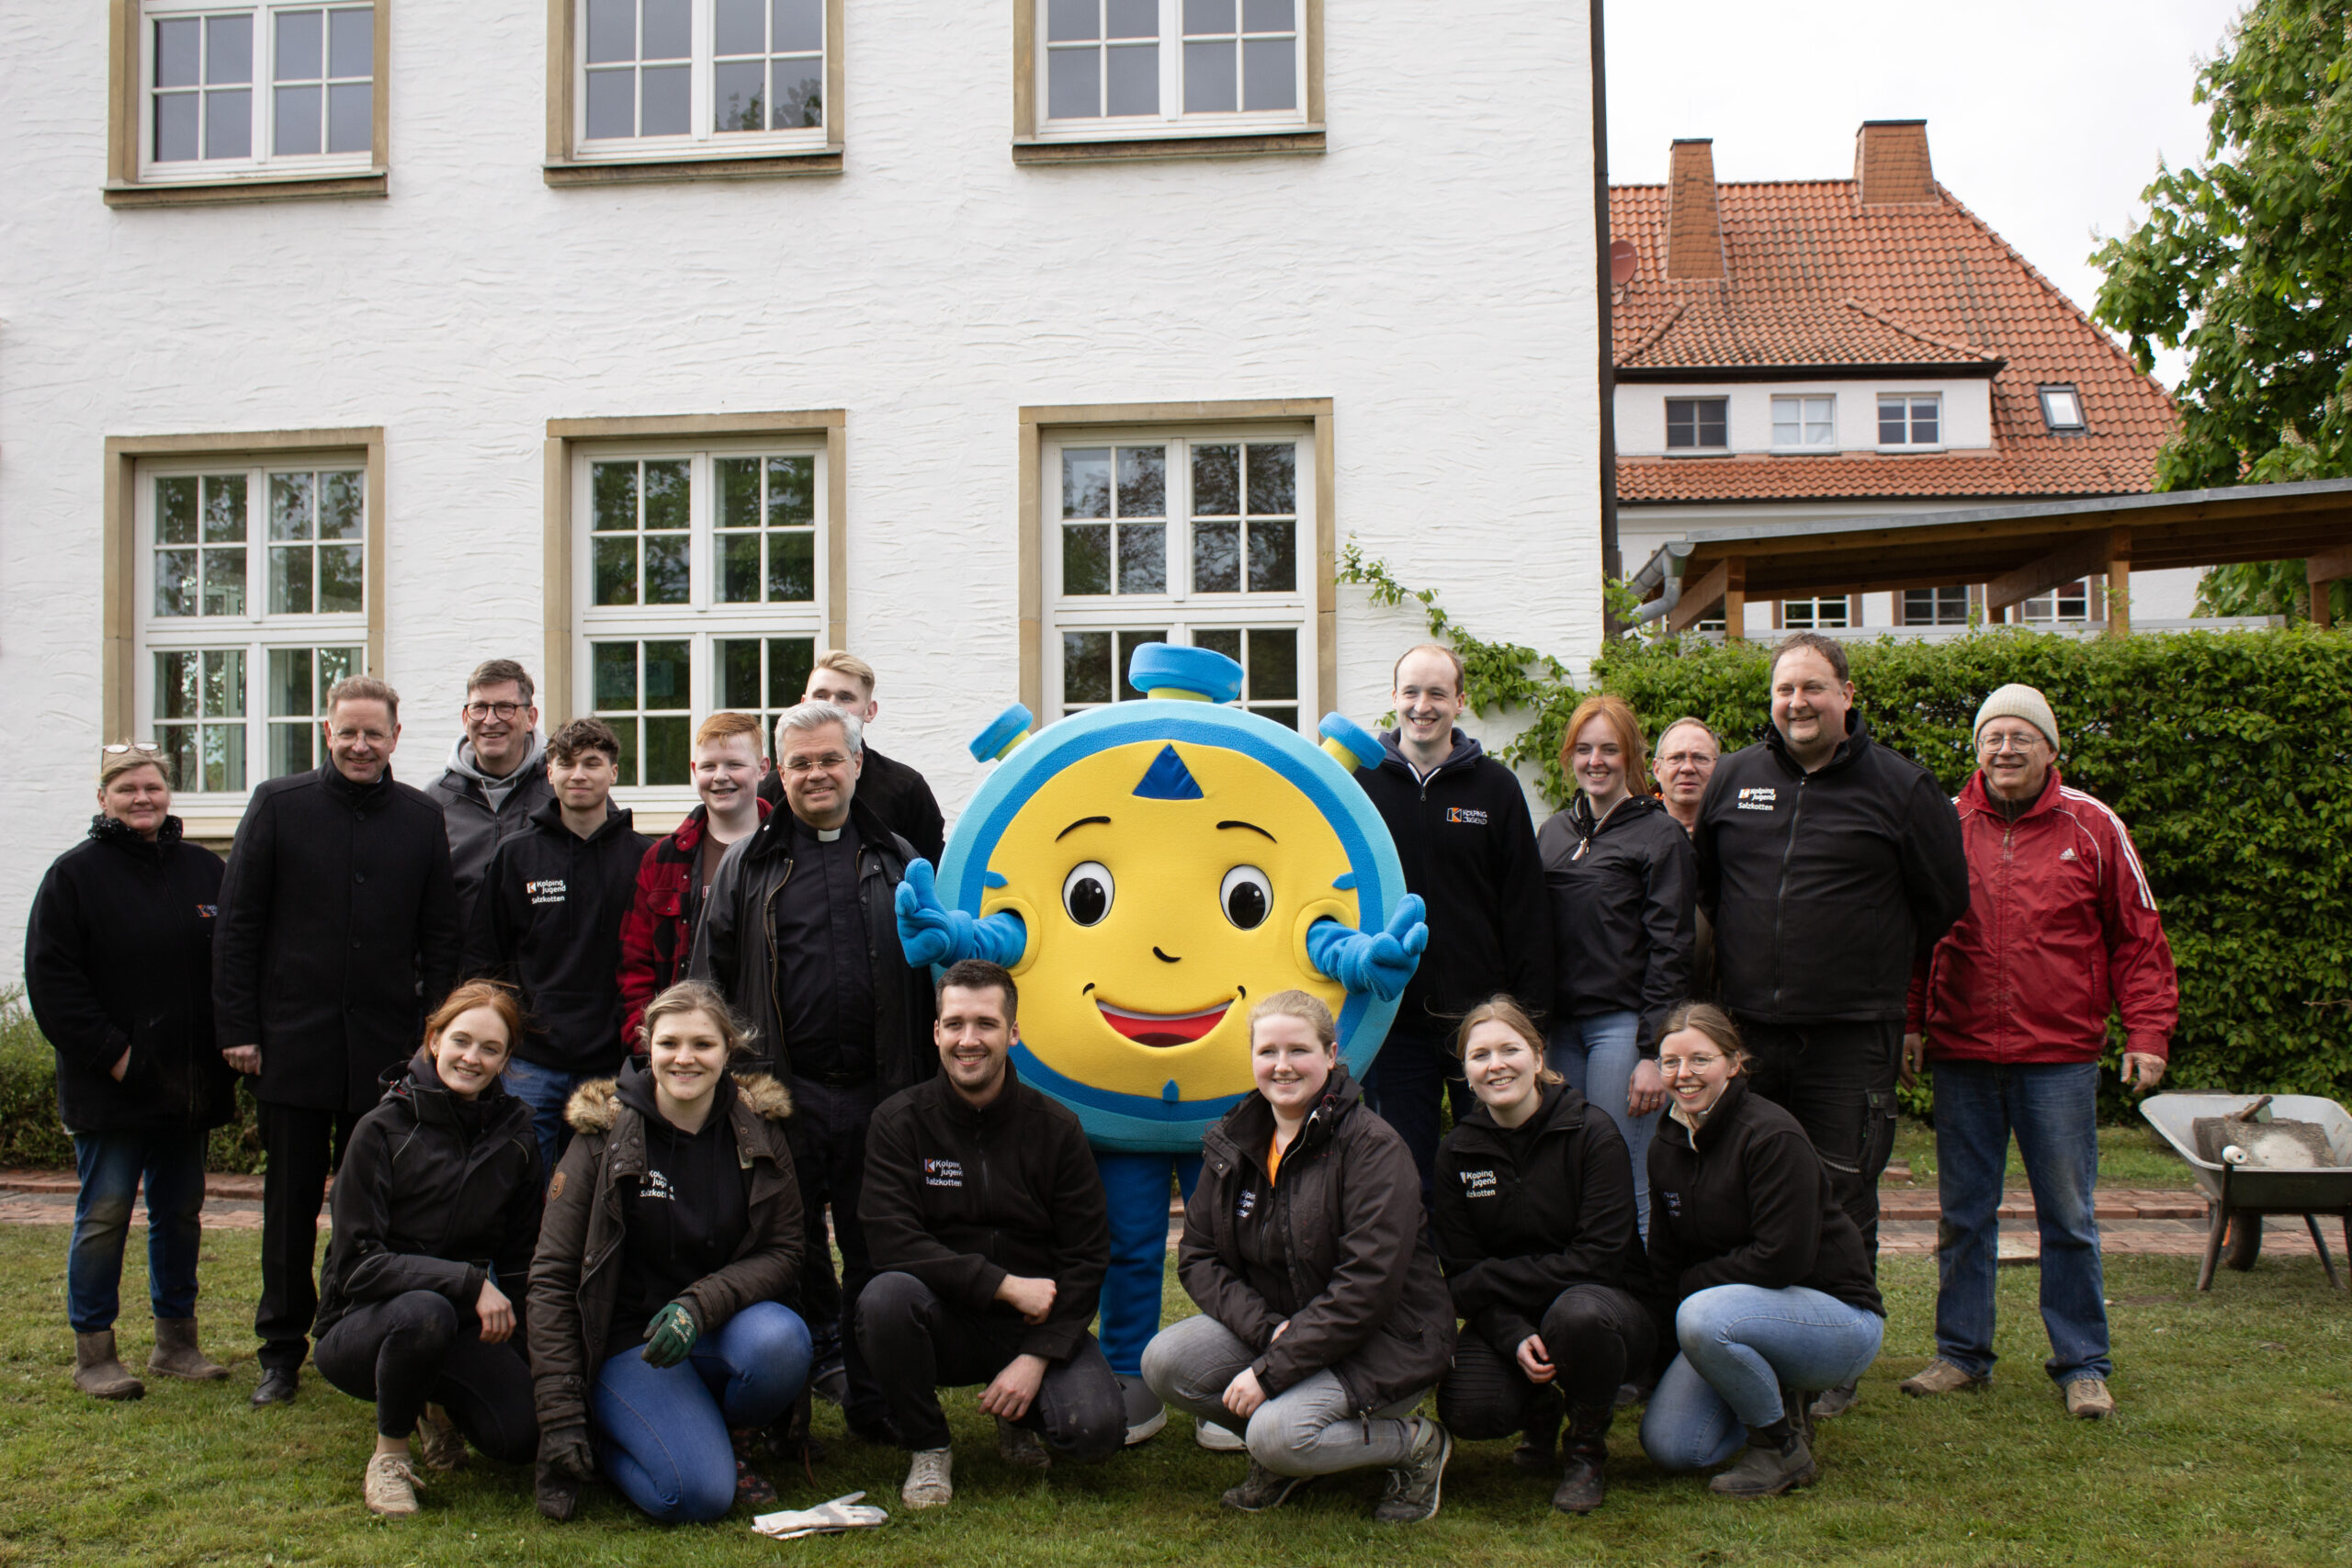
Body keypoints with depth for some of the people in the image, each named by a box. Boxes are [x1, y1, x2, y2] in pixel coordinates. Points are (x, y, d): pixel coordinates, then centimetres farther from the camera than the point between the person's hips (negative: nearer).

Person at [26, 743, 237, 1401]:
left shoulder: (204, 869, 10)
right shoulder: (77, 873, -3)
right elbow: (52, 979, -7)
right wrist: (110, 1055, -13)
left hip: (189, 1082, 4)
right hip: (111, 1083, -4)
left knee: (181, 1210, 11)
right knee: (104, 1215, -1)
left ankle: (176, 1341, 21)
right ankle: (93, 1352, 9)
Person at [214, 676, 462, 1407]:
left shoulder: (421, 818, 6)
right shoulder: (278, 805, 2)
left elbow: (442, 937, 8)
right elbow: (237, 926, 1)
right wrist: (238, 1028, -4)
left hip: (386, 1048, 1)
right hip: (292, 1044, -1)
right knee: (291, 1203, 7)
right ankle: (282, 1351, 17)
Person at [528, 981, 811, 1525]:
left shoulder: (758, 1128, -1)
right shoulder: (605, 1136, -8)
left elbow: (781, 1253, -3)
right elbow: (551, 1277, -8)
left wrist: (700, 1304, -23)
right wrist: (560, 1420, -14)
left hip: (724, 1325, 3)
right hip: (627, 1337, -3)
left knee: (783, 1340, -32)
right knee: (699, 1494, -25)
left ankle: (730, 1438, 0)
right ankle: (607, 1435, 8)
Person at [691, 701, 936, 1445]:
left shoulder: (896, 861, 11)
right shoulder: (747, 865, 8)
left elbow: (929, 975, 12)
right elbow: (709, 978, 8)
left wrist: (926, 1088, 6)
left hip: (876, 1095, 1)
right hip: (784, 1095, -1)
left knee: (876, 1252, 6)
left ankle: (872, 1404, 18)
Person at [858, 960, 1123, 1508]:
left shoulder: (1055, 1128, -1)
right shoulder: (899, 1121, -4)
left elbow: (1086, 1258, -2)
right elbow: (892, 1242, -15)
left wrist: (1037, 1357, -15)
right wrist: (1007, 1286, -21)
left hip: (1037, 1322, 0)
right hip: (944, 1319, 0)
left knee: (1096, 1430, -25)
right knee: (884, 1297, -33)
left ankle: (1020, 1417, 13)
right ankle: (928, 1447, -6)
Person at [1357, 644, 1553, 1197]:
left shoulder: (1495, 787, 4)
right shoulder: (1359, 783, 3)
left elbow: (1526, 909, 4)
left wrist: (1528, 1013, -2)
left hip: (1481, 1013, 0)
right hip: (1391, 1019, 0)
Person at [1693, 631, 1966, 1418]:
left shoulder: (1900, 787, 0)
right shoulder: (1731, 780, 8)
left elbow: (1943, 902, 9)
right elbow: (1703, 887, 21)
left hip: (1851, 1037, -3)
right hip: (1746, 1033, 3)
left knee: (1841, 1206, 3)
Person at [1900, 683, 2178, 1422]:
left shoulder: (2091, 827, 1)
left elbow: (2138, 938, 4)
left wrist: (2147, 1033, -1)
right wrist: (1909, 1023, 4)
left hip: (2061, 1058, -2)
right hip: (1961, 1057, 2)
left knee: (2068, 1219, 5)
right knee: (1963, 1215, 10)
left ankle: (2082, 1366, 16)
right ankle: (1961, 1353, 22)